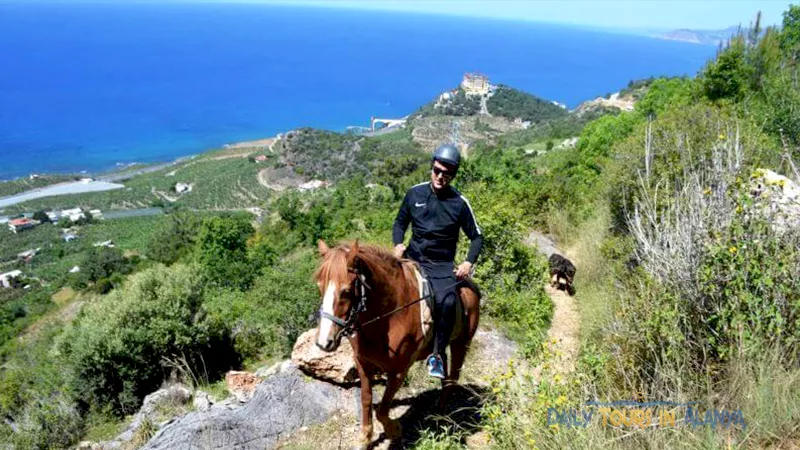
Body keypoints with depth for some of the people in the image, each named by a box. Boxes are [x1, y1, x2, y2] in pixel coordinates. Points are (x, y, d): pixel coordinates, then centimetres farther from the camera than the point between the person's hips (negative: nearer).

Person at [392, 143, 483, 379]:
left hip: (442, 265, -2)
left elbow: (476, 237, 7)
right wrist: (398, 244, -4)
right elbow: (400, 223, 16)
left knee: (447, 302, -29)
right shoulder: (415, 193, 4)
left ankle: (438, 354, -11)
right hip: (412, 258, 2)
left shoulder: (459, 203, -1)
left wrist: (469, 262, -9)